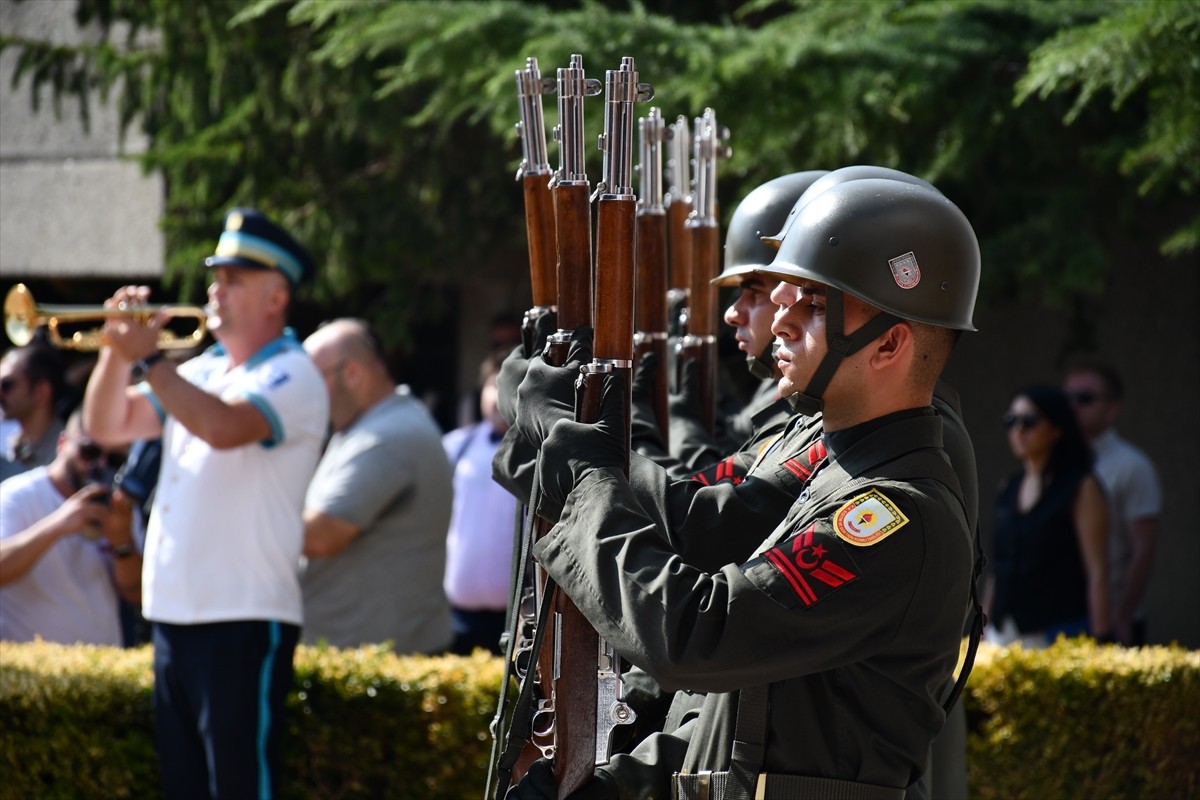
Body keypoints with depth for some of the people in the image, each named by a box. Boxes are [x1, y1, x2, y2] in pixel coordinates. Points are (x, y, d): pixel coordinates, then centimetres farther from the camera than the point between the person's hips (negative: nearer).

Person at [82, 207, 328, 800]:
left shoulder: (291, 376, -7)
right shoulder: (199, 371, 18)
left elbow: (224, 427, -26)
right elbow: (108, 427, 16)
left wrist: (148, 357, -19)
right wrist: (118, 350, -1)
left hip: (244, 621, -8)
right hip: (174, 613, 8)